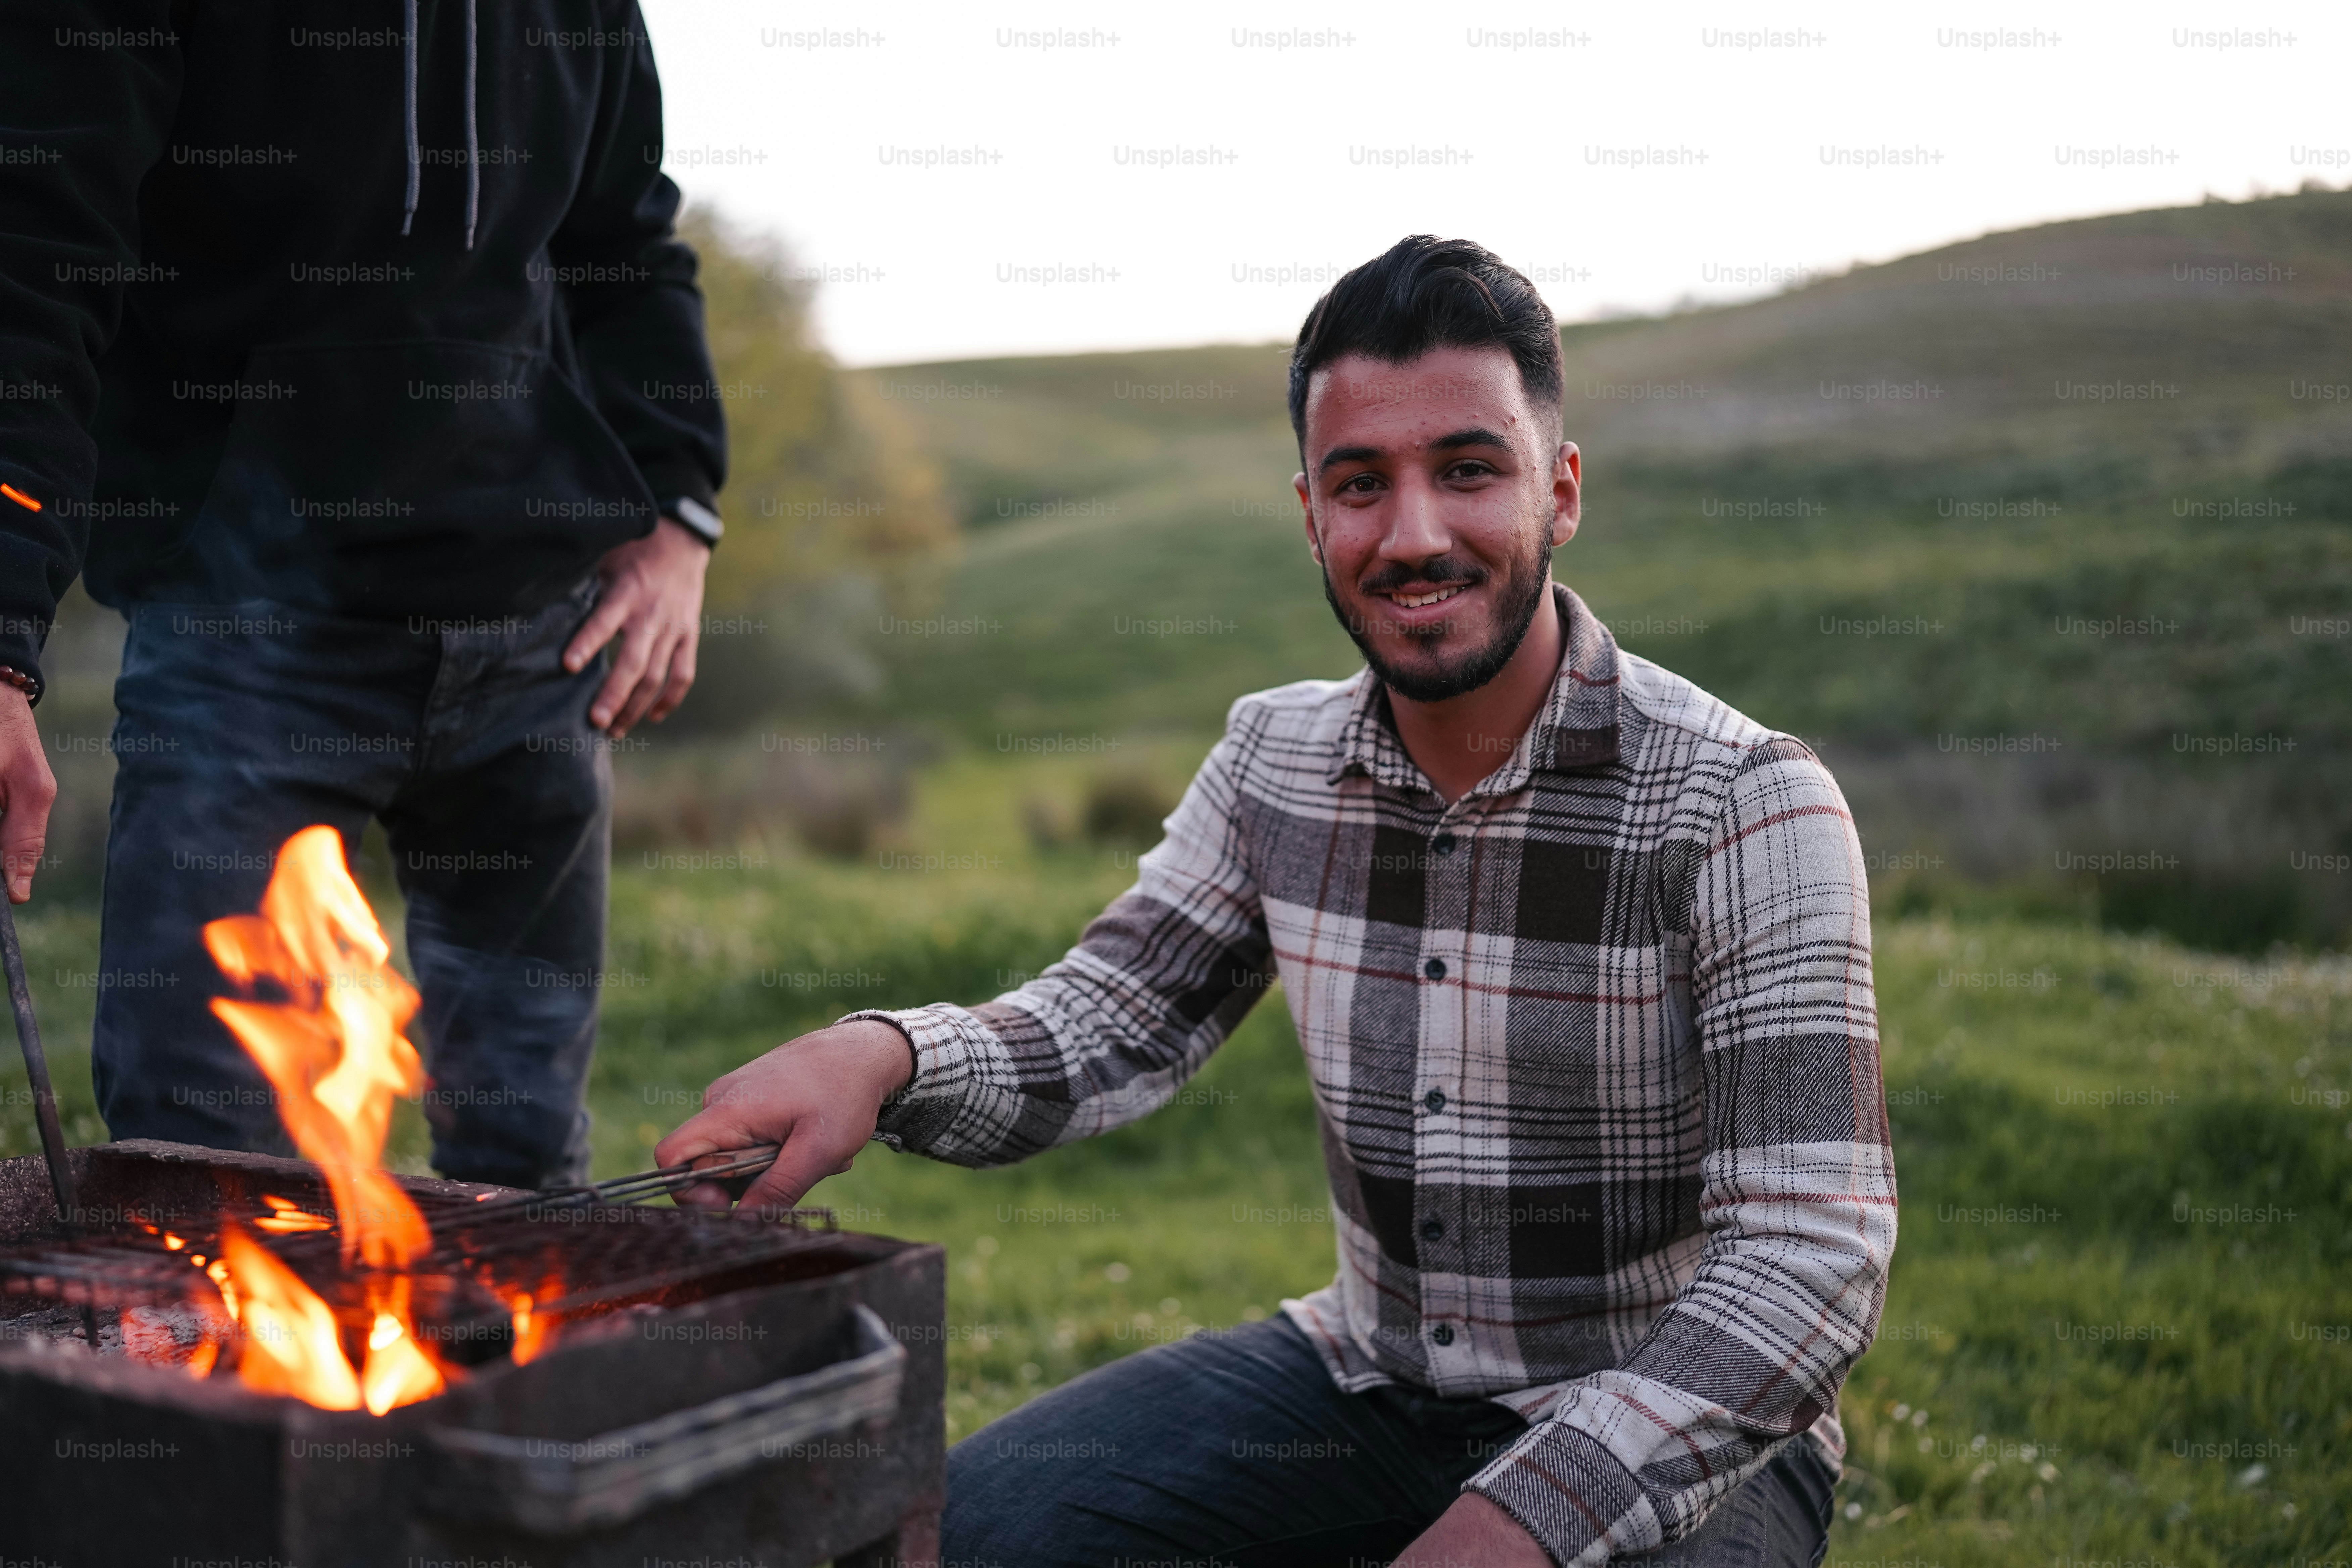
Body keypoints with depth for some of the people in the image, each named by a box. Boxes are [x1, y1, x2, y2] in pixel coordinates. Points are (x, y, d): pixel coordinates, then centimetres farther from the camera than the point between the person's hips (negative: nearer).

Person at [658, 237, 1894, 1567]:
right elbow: (1101, 1028, 0)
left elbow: (1812, 1263, -24)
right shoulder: (1276, 760, 0)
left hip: (1680, 1434, -4)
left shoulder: (1746, 807, -19)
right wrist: (883, 1053, -23)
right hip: (1369, 1374, 4)